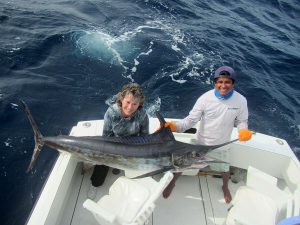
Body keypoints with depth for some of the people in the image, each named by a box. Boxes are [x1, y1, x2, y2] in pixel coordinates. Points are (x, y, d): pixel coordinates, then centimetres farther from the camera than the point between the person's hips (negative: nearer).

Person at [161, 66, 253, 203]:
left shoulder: (240, 101, -17)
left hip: (221, 145, 1)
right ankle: (172, 182, 41)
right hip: (201, 142, -1)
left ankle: (225, 187, 59)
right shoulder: (205, 98, -22)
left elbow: (241, 121, -3)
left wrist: (243, 130, -25)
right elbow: (191, 119, -19)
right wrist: (175, 126, -35)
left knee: (224, 170, 23)